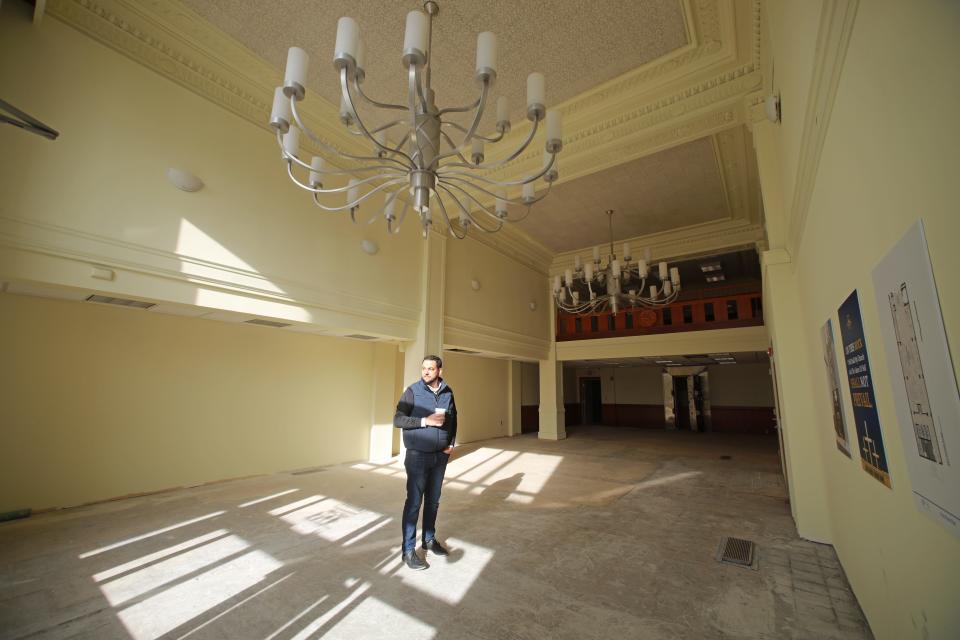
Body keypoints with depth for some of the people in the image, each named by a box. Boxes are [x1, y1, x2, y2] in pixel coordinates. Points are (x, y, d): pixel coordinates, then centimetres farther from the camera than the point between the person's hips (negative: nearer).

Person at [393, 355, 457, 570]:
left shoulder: (448, 392, 2)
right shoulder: (412, 391, -11)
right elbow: (398, 419, -14)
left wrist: (451, 443, 4)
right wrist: (425, 420, -23)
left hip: (440, 456, 4)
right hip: (418, 456, -4)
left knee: (433, 501, 17)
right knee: (414, 502, 2)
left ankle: (429, 540, 34)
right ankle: (408, 550, 16)